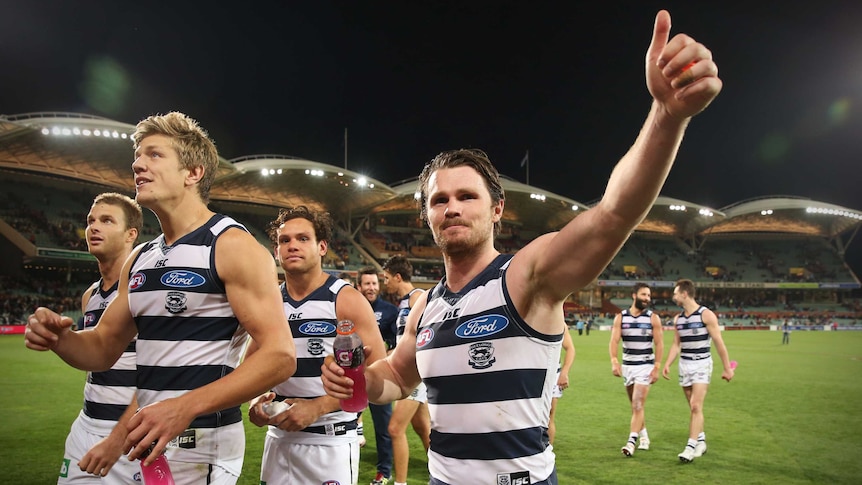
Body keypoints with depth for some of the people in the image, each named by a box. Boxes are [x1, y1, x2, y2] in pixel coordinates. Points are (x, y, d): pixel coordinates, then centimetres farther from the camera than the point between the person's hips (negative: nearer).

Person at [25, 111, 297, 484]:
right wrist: (58, 338, -5)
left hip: (202, 446, -7)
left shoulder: (233, 246, -14)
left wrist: (186, 407, -29)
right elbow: (103, 349, 16)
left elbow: (279, 356, -21)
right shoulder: (140, 258, 10)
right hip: (147, 439, 7)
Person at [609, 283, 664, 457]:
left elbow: (659, 344, -3)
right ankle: (644, 436, 32)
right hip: (627, 365, 3)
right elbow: (614, 341, -7)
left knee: (638, 405, -10)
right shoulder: (620, 317, 0)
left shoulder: (653, 318, -4)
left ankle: (631, 442, -11)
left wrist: (656, 368, -9)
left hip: (645, 366, -3)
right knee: (635, 405, 14)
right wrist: (614, 361, -21)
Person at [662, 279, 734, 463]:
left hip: (701, 364, -6)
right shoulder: (678, 318, 8)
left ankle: (691, 447, -11)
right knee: (694, 408, 11)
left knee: (696, 406, -12)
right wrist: (667, 364, 1)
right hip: (684, 365, 6)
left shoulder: (706, 315, -10)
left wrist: (727, 368, -7)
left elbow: (719, 343, -8)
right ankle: (701, 441, 25)